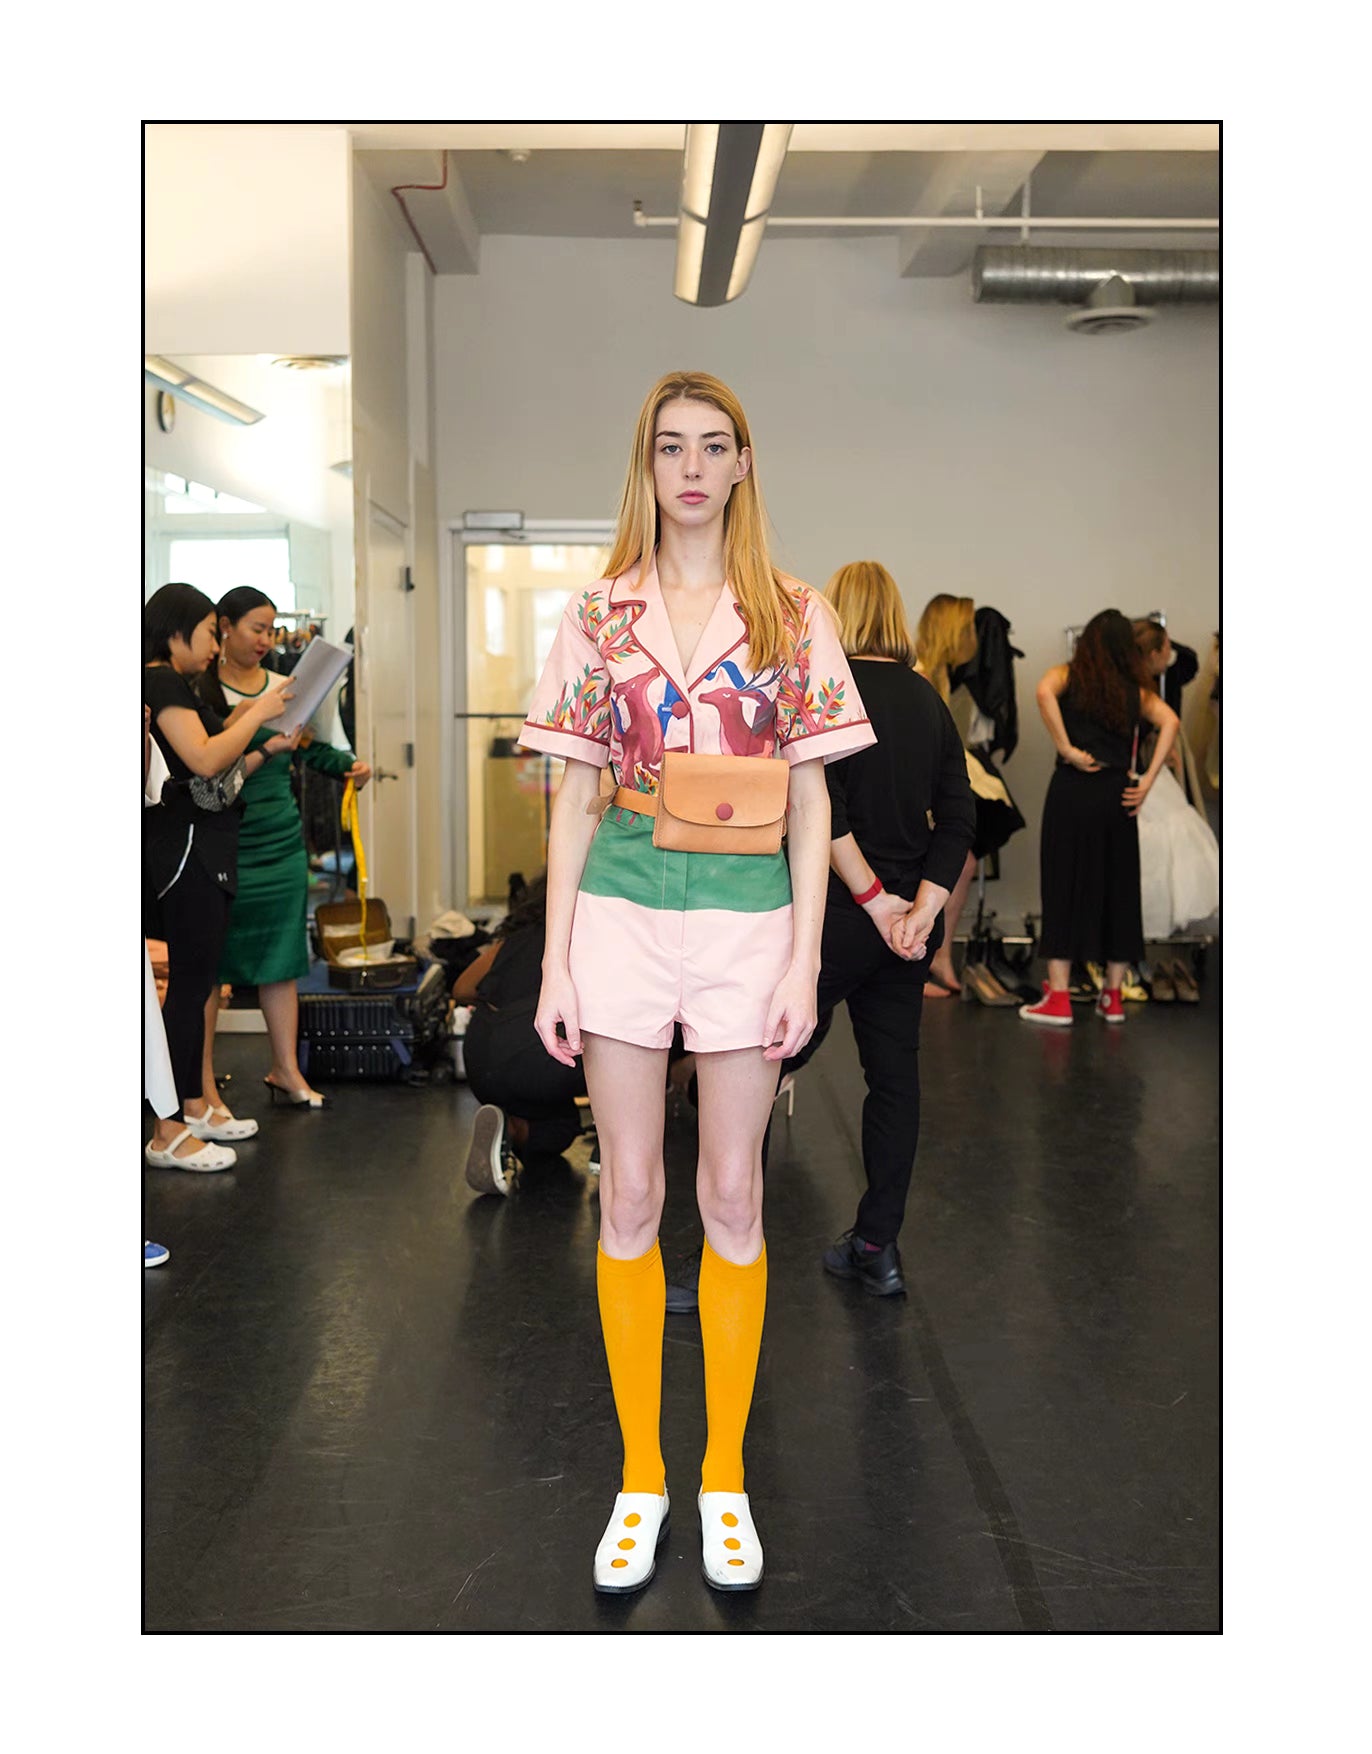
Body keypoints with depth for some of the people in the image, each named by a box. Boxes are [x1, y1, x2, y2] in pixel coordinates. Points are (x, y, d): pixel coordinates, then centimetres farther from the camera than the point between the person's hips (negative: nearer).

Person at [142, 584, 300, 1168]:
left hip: (205, 849, 10)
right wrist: (258, 713, -13)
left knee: (196, 982, 14)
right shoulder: (160, 682, -12)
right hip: (186, 849, -10)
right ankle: (167, 1135, -3)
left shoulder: (179, 688, 17)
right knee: (189, 984, -8)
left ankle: (194, 1106, 23)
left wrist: (268, 750, 11)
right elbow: (204, 759, -23)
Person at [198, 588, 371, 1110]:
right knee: (208, 959, 2)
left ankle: (286, 1070, 18)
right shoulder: (199, 688, -5)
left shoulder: (282, 686, 10)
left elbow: (310, 747, 9)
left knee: (281, 956, 8)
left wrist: (348, 766, -8)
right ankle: (202, 1080, 12)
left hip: (281, 839, 5)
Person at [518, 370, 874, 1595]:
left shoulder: (793, 613, 3)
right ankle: (641, 1477, 21)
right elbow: (573, 801, 6)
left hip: (748, 913, -1)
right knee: (630, 1193, 6)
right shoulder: (598, 613, 5)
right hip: (623, 909, 1)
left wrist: (804, 964, -4)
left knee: (734, 1193, 6)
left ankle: (726, 1474, 22)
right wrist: (556, 964, 1)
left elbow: (811, 803, 3)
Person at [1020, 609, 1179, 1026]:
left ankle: (1059, 998, 3)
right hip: (1118, 796, 2)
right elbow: (1169, 722, -6)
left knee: (1064, 887, 3)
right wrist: (1146, 781, -6)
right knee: (1119, 889, 10)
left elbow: (1044, 693, -19)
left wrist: (1067, 750, -13)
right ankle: (1113, 996, 16)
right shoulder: (1136, 690, 10)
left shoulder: (1067, 675, 4)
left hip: (1073, 789, -2)